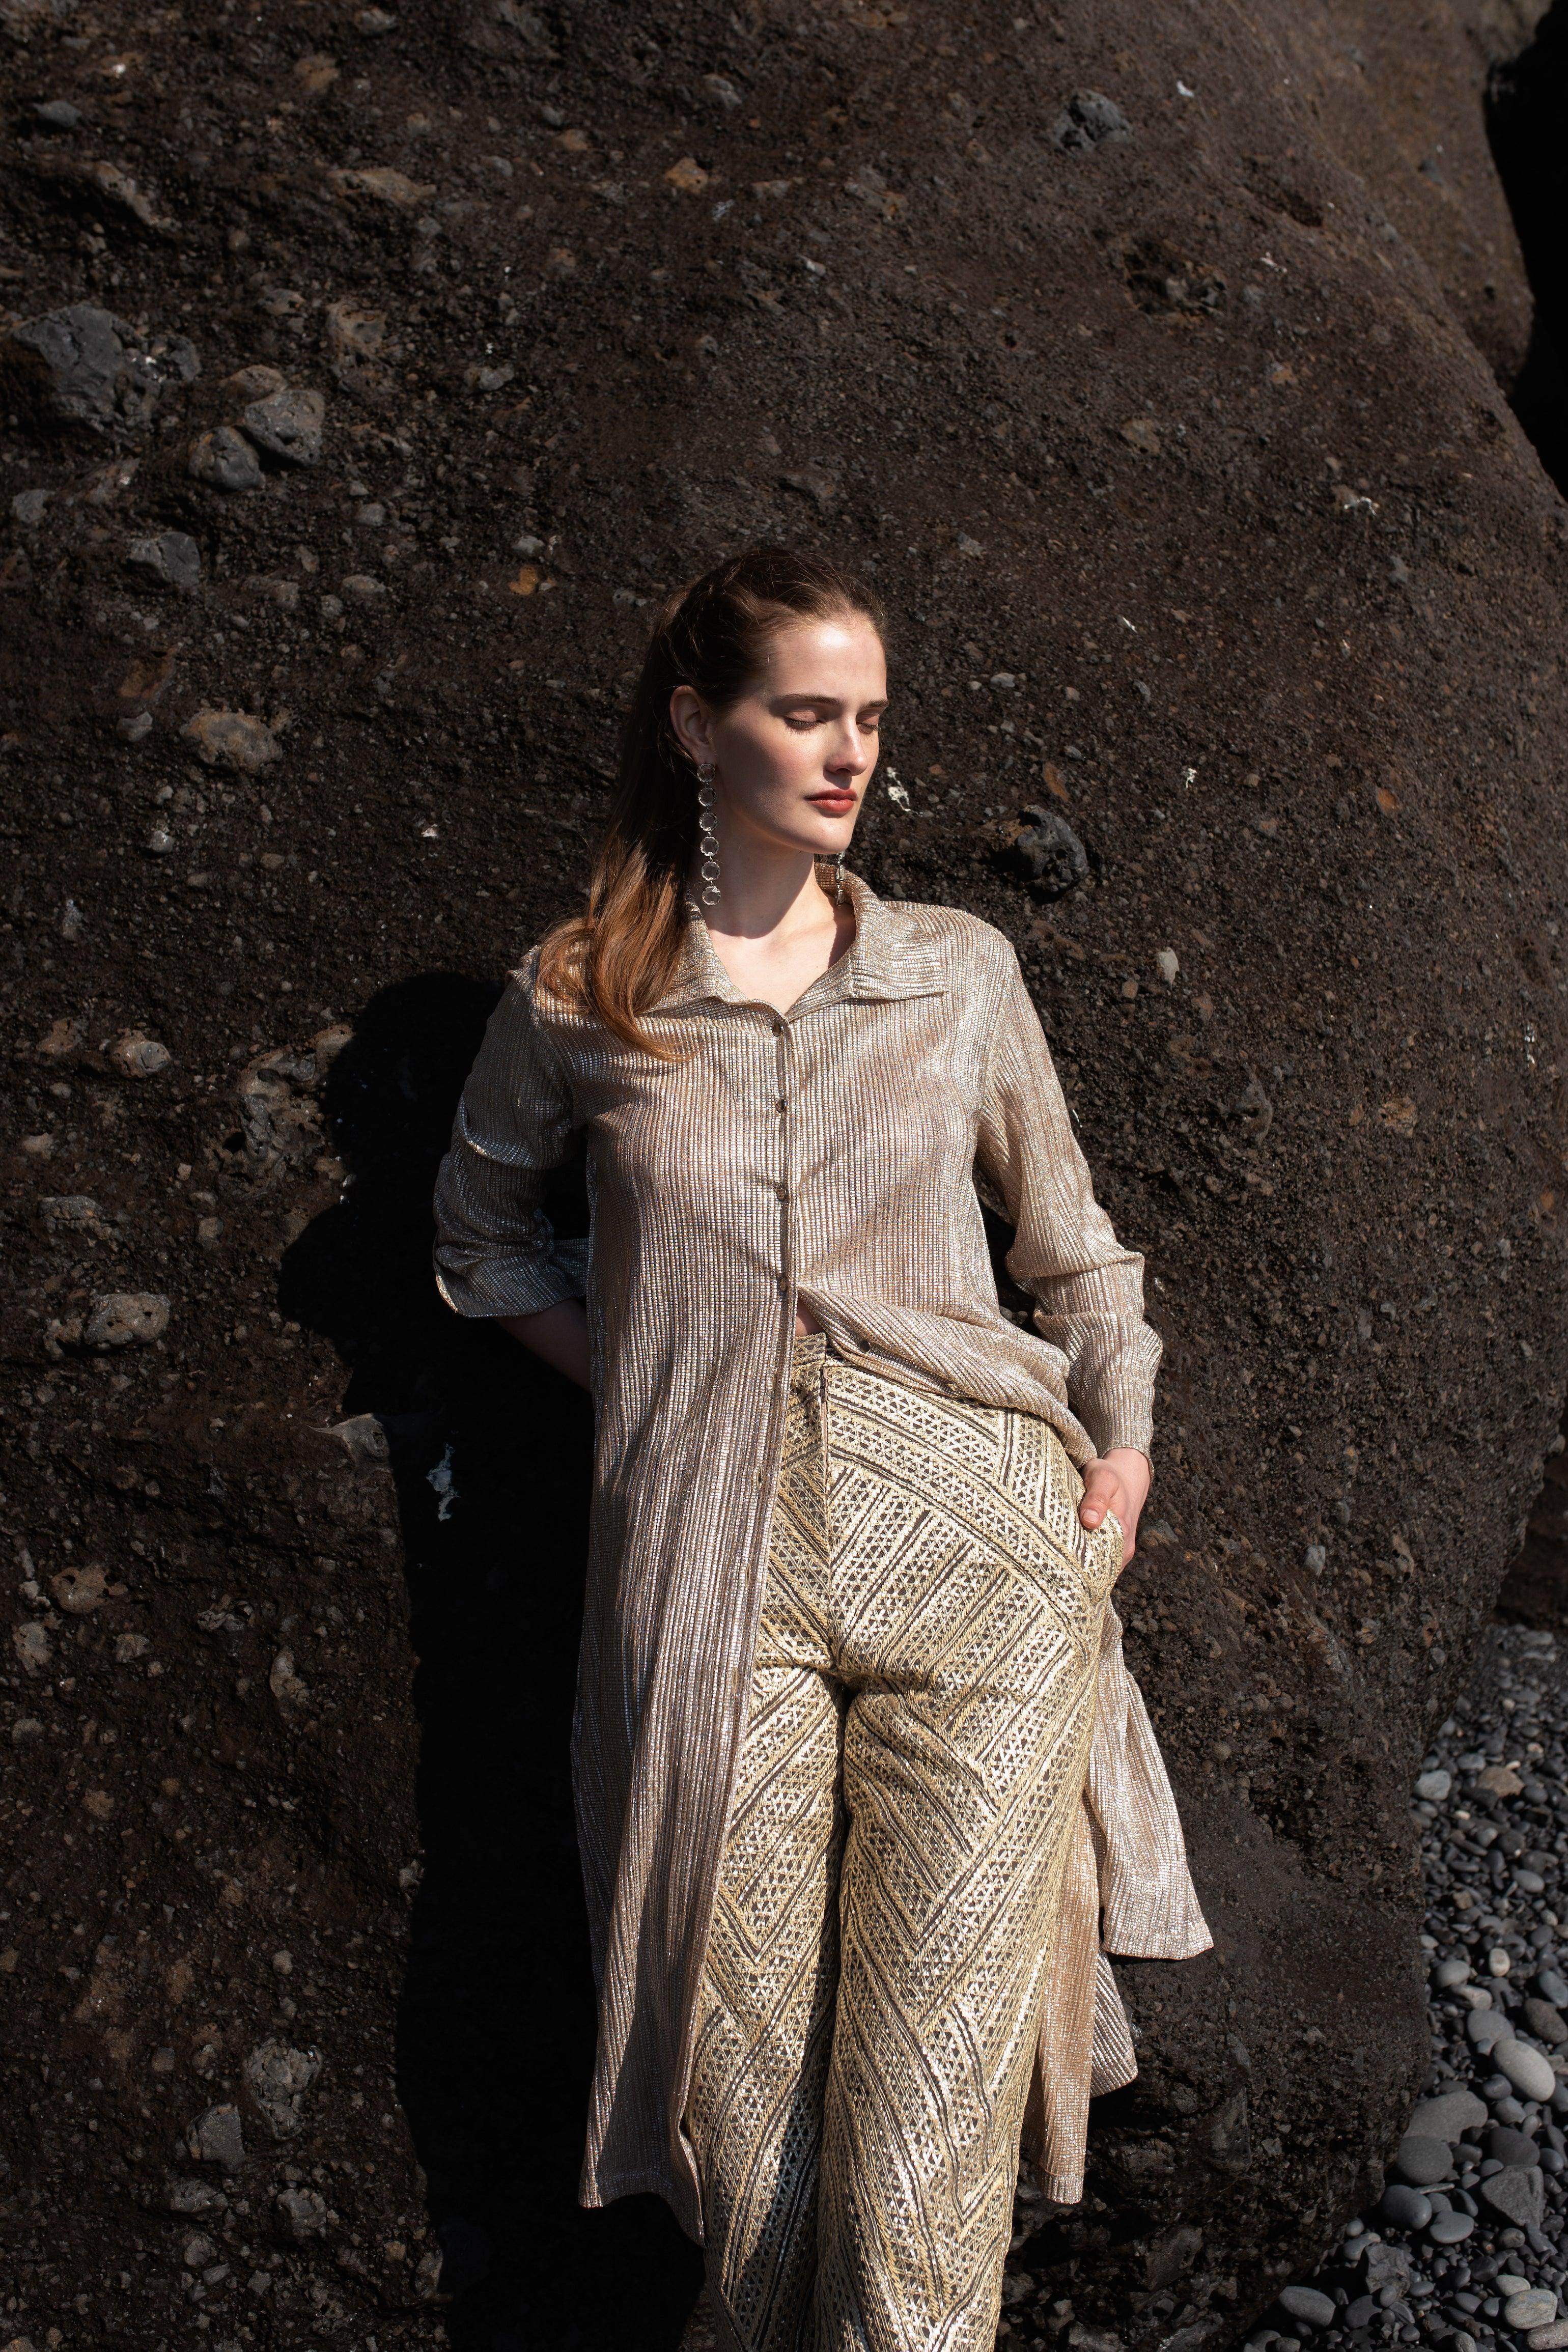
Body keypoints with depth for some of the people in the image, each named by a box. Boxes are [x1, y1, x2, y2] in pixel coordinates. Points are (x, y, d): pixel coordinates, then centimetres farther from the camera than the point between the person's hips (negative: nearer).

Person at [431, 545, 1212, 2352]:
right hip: (715, 1570, 0)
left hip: (980, 1542, 1)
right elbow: (484, 1230, 26)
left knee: (930, 2095, -8)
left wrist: (1125, 1441, 12)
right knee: (745, 2095, -4)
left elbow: (1069, 1235, 23)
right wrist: (629, 1372, 12)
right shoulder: (576, 1001, 9)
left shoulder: (959, 969, 13)